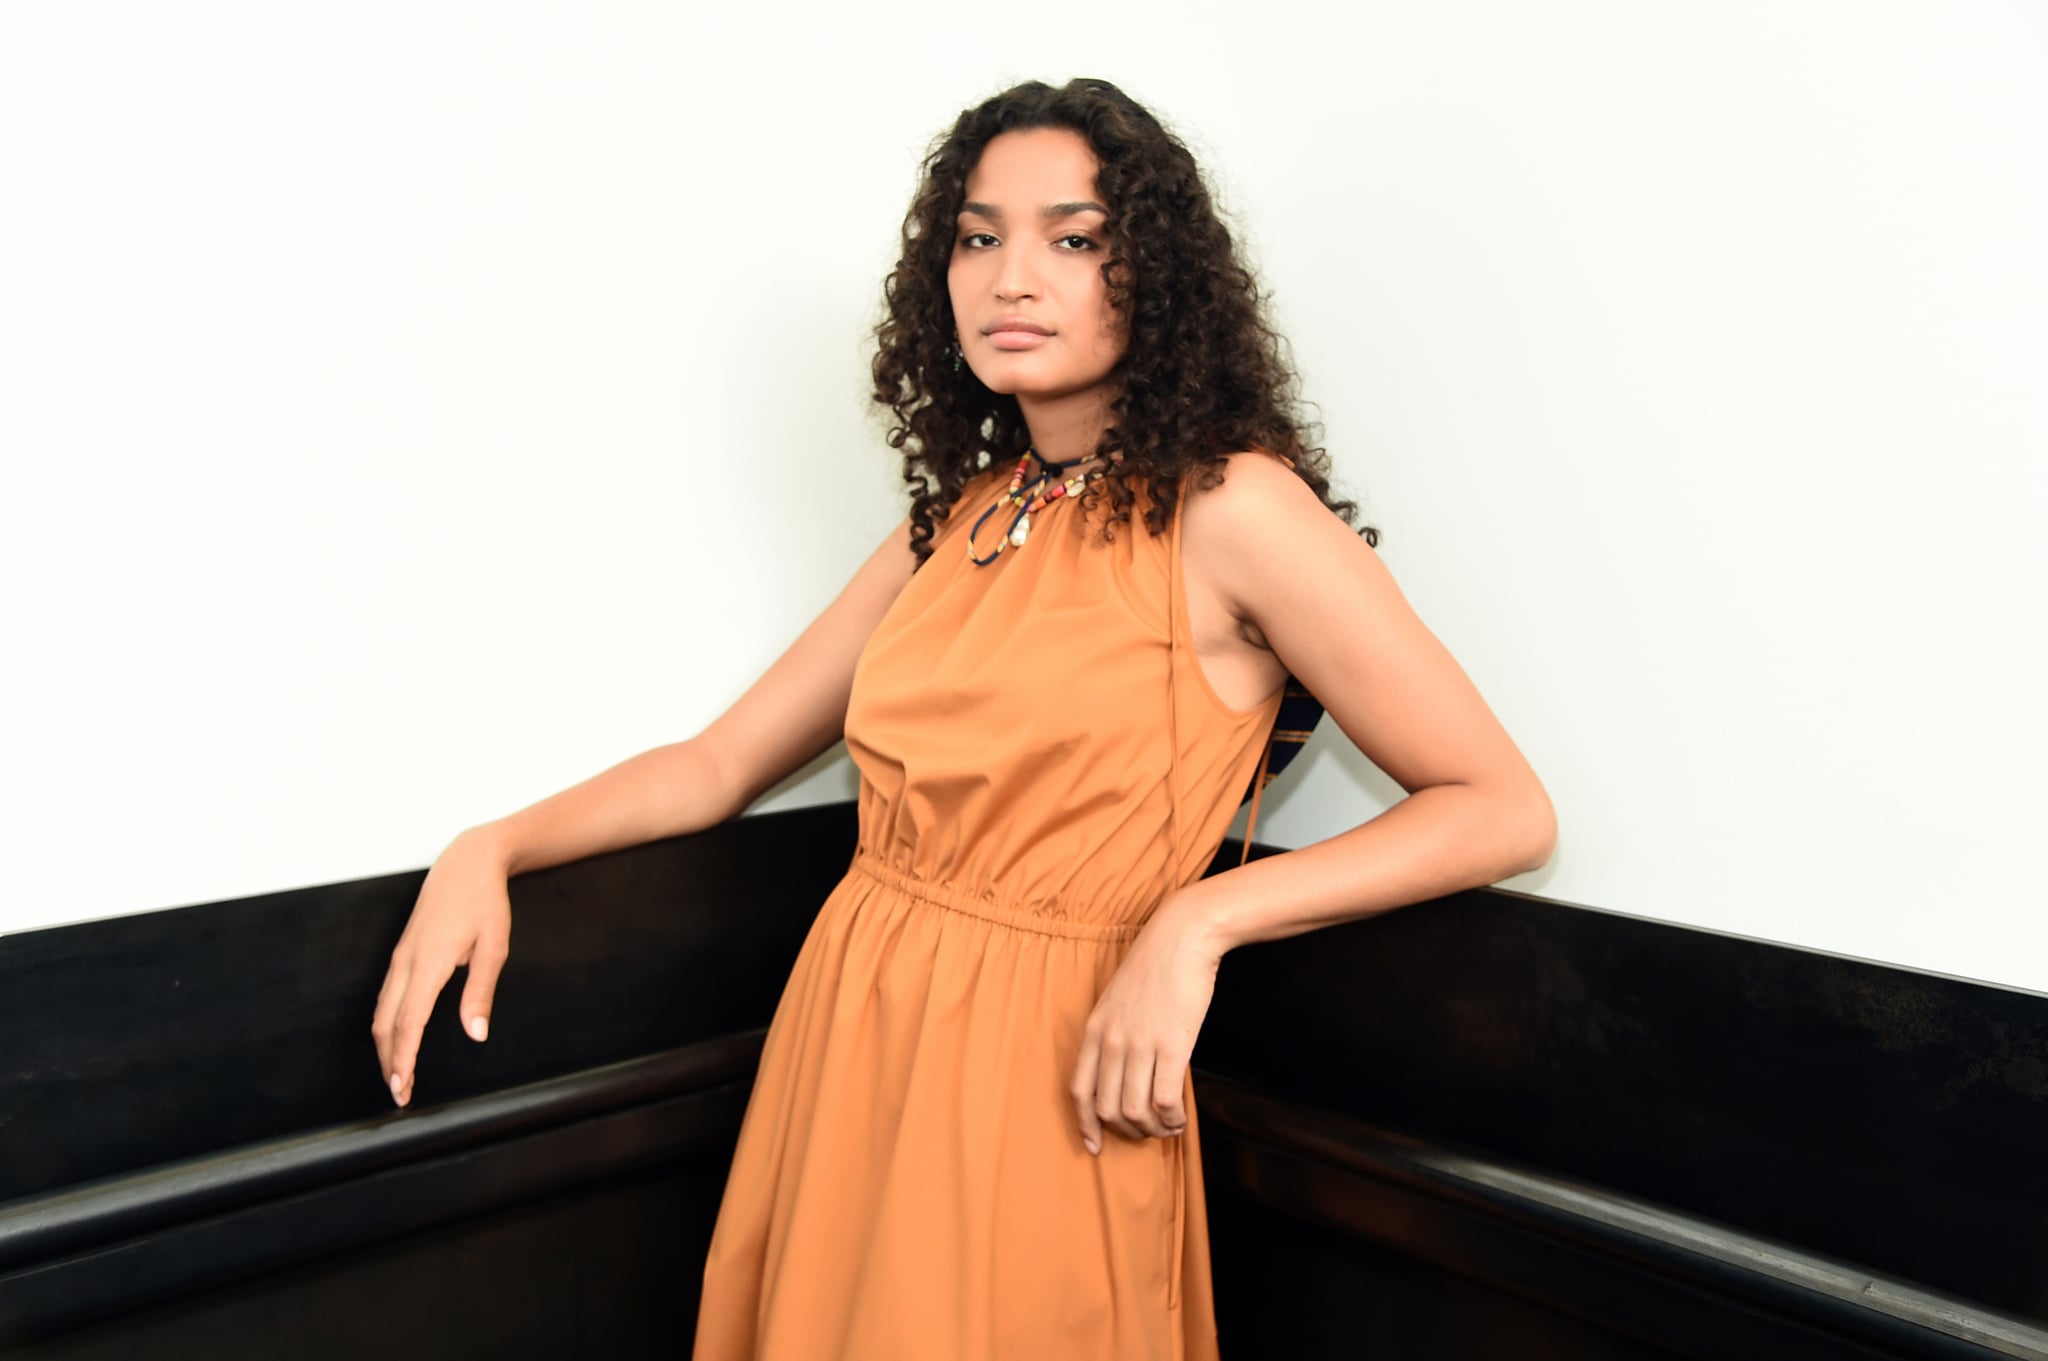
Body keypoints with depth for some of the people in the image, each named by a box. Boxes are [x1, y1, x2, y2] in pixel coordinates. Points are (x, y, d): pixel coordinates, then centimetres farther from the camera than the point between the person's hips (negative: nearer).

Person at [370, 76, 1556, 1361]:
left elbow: (1506, 811, -12)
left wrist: (1198, 918, -20)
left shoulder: (1228, 507, -11)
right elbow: (719, 764, 11)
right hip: (847, 1049, 6)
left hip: (1040, 1071, -6)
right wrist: (492, 850, -2)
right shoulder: (958, 520, 7)